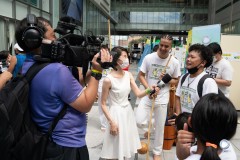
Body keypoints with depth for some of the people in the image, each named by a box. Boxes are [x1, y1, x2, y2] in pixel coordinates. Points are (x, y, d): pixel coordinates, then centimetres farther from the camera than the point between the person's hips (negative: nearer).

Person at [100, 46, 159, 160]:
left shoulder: (128, 75, 0)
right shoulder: (108, 79, -19)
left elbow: (138, 94, -3)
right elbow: (103, 104, -14)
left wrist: (148, 90, -23)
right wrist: (111, 122, -17)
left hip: (128, 111, 6)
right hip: (116, 113, -6)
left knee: (125, 147, 20)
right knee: (115, 150, 7)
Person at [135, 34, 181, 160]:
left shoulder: (175, 62, -6)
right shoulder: (149, 58, -8)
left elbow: (176, 80, 5)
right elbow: (141, 75, -2)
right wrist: (148, 88, -17)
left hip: (162, 98, 0)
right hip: (147, 95, 0)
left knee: (160, 128, 10)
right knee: (140, 122, -14)